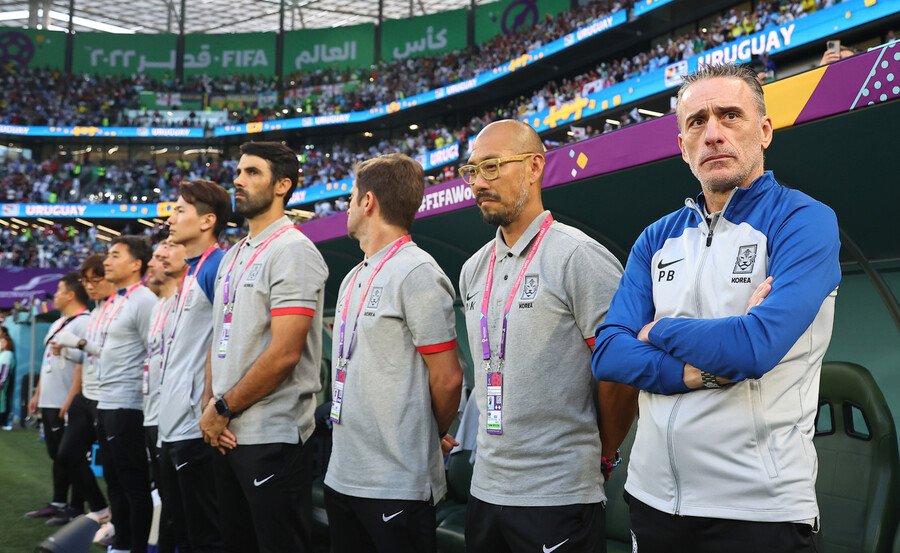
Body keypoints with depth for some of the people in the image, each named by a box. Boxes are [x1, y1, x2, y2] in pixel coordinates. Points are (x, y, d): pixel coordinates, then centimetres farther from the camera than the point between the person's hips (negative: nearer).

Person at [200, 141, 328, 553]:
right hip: (227, 434, 9)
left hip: (273, 438, -8)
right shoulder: (232, 256, 15)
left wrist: (223, 409, -12)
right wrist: (210, 406, 2)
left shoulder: (293, 250, -13)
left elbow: (284, 353, -20)